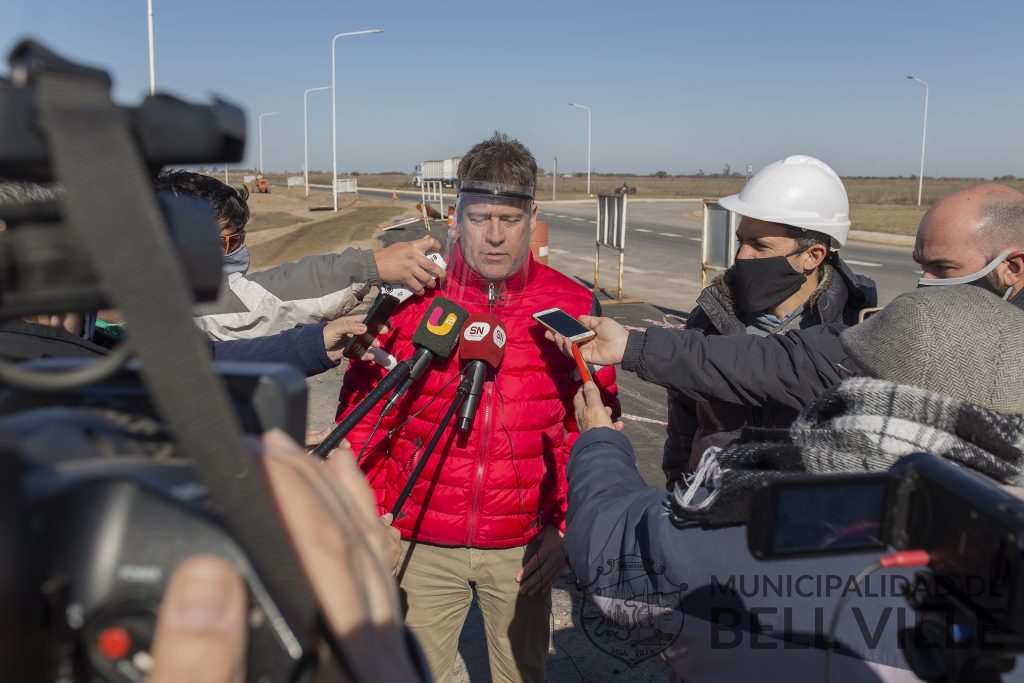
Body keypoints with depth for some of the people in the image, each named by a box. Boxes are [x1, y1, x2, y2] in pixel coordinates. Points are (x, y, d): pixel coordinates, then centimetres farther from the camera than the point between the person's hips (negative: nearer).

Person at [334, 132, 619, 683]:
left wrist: (567, 524, -5)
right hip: (421, 543, 0)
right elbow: (362, 409, 1)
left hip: (523, 548, 1)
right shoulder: (411, 297, -5)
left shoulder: (573, 306, -4)